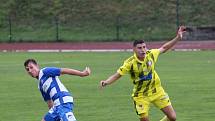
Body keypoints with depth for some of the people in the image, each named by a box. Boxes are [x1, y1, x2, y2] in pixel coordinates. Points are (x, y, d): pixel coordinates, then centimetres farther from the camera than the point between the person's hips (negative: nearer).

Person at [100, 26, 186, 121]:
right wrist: (105, 82, -38)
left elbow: (164, 48, 7)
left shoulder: (151, 54, -10)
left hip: (156, 91, 4)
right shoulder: (130, 63, -22)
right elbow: (117, 75, -21)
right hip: (141, 95, -4)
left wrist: (178, 37, 4)